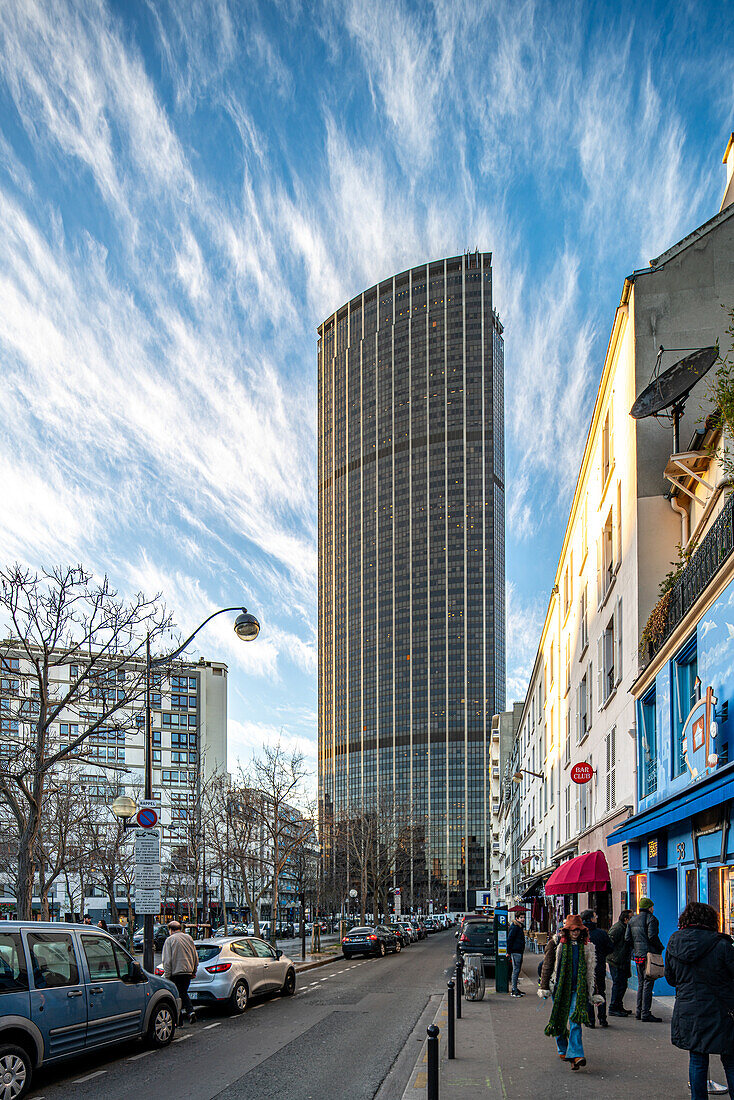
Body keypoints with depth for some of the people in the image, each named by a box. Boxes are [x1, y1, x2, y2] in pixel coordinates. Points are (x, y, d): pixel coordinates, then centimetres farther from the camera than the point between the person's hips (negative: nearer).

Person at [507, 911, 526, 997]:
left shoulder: (520, 927, 18)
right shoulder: (515, 927, -14)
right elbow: (509, 939, -18)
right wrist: (509, 951, -17)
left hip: (520, 951, 10)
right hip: (515, 952, -10)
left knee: (518, 970, 13)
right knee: (516, 970, -8)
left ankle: (515, 989, 21)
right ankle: (514, 991, -6)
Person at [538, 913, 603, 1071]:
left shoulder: (587, 947, 8)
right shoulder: (556, 944, 0)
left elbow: (591, 971, 16)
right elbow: (547, 966, 3)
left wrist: (595, 994, 16)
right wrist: (544, 988, 0)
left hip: (578, 989, 0)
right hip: (560, 987, 0)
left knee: (575, 1020, -13)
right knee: (559, 1020, 7)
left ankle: (576, 1055, -21)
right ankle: (562, 1050, 29)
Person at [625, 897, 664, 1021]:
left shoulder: (633, 919, 13)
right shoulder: (651, 919, -9)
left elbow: (627, 937, 10)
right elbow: (652, 936, -20)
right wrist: (660, 947, -6)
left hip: (638, 955, 7)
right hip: (649, 954, -7)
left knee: (641, 983, 16)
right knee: (648, 983, -6)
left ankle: (639, 1011, 19)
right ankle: (645, 1014, -7)